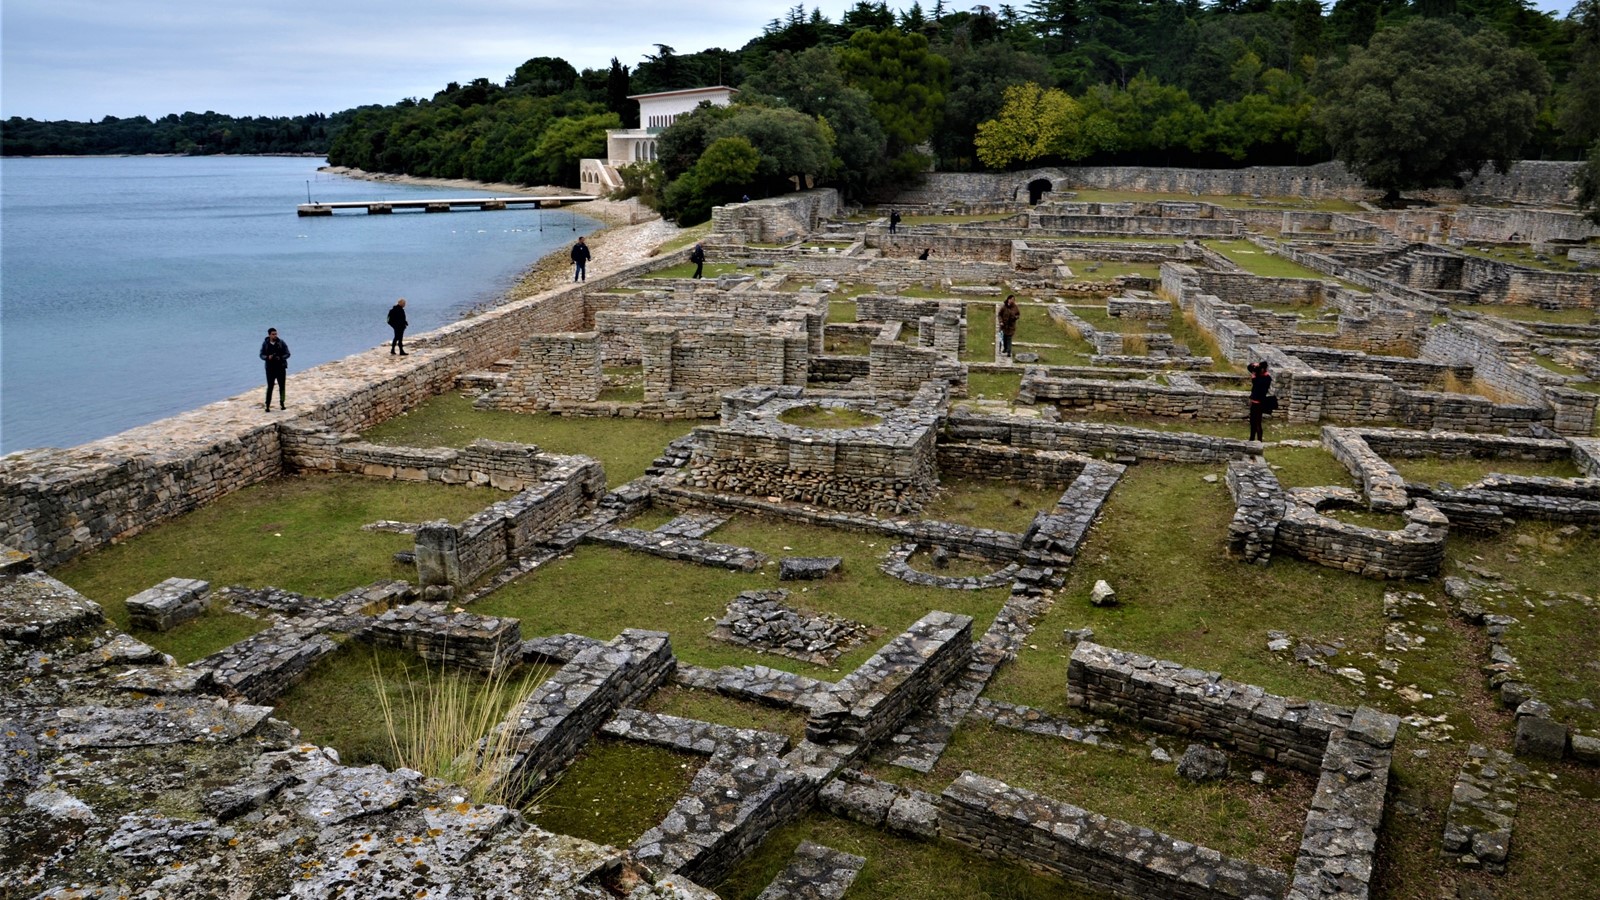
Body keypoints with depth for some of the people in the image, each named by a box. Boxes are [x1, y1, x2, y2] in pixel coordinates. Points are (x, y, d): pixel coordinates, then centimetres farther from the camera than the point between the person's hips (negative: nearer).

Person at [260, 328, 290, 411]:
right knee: (270, 387, -3)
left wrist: (280, 358, -19)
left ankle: (282, 404, 17)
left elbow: (287, 354, -1)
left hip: (281, 368, 1)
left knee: (282, 386, 6)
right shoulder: (265, 344, 1)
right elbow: (261, 355, 4)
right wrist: (268, 357, -17)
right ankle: (267, 405, 1)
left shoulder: (281, 343, -1)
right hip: (270, 368, -1)